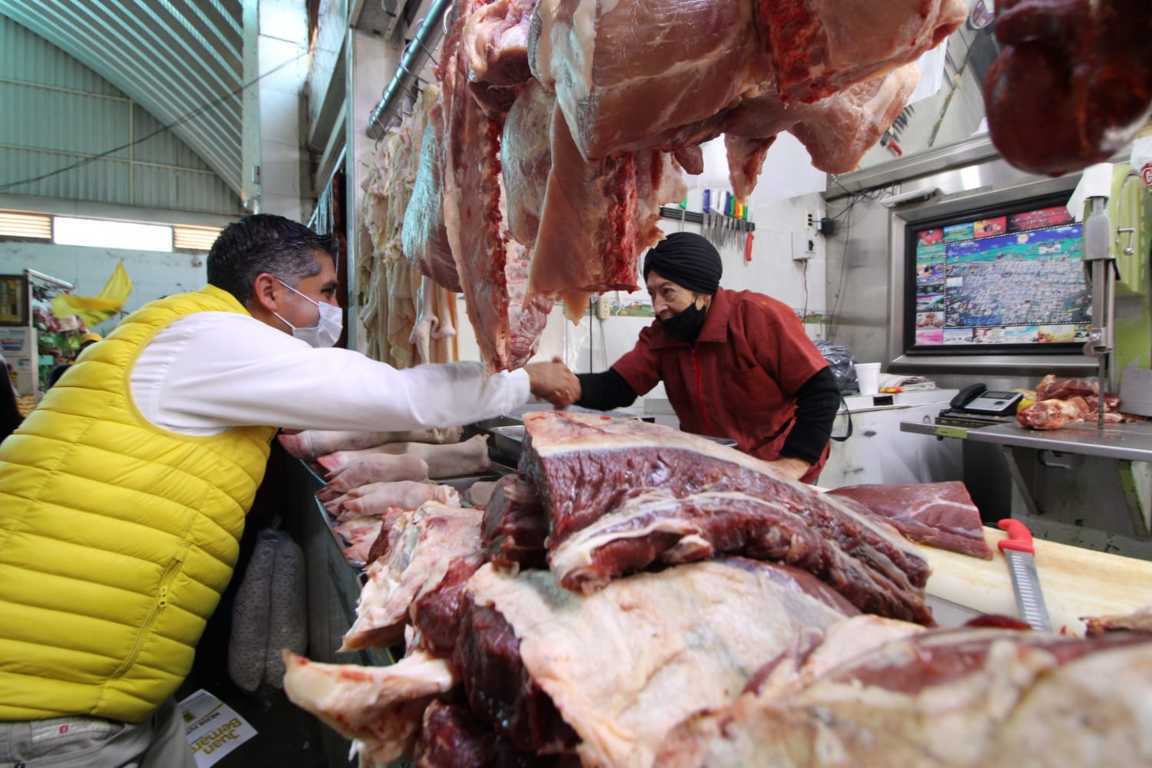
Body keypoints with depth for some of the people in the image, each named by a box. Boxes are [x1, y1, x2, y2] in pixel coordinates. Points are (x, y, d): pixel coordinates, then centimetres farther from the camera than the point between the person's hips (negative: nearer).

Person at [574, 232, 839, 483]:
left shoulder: (761, 317, -21)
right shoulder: (659, 336, -6)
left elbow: (821, 391, -20)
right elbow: (612, 388, -12)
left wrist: (792, 464, -29)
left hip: (775, 474, -4)